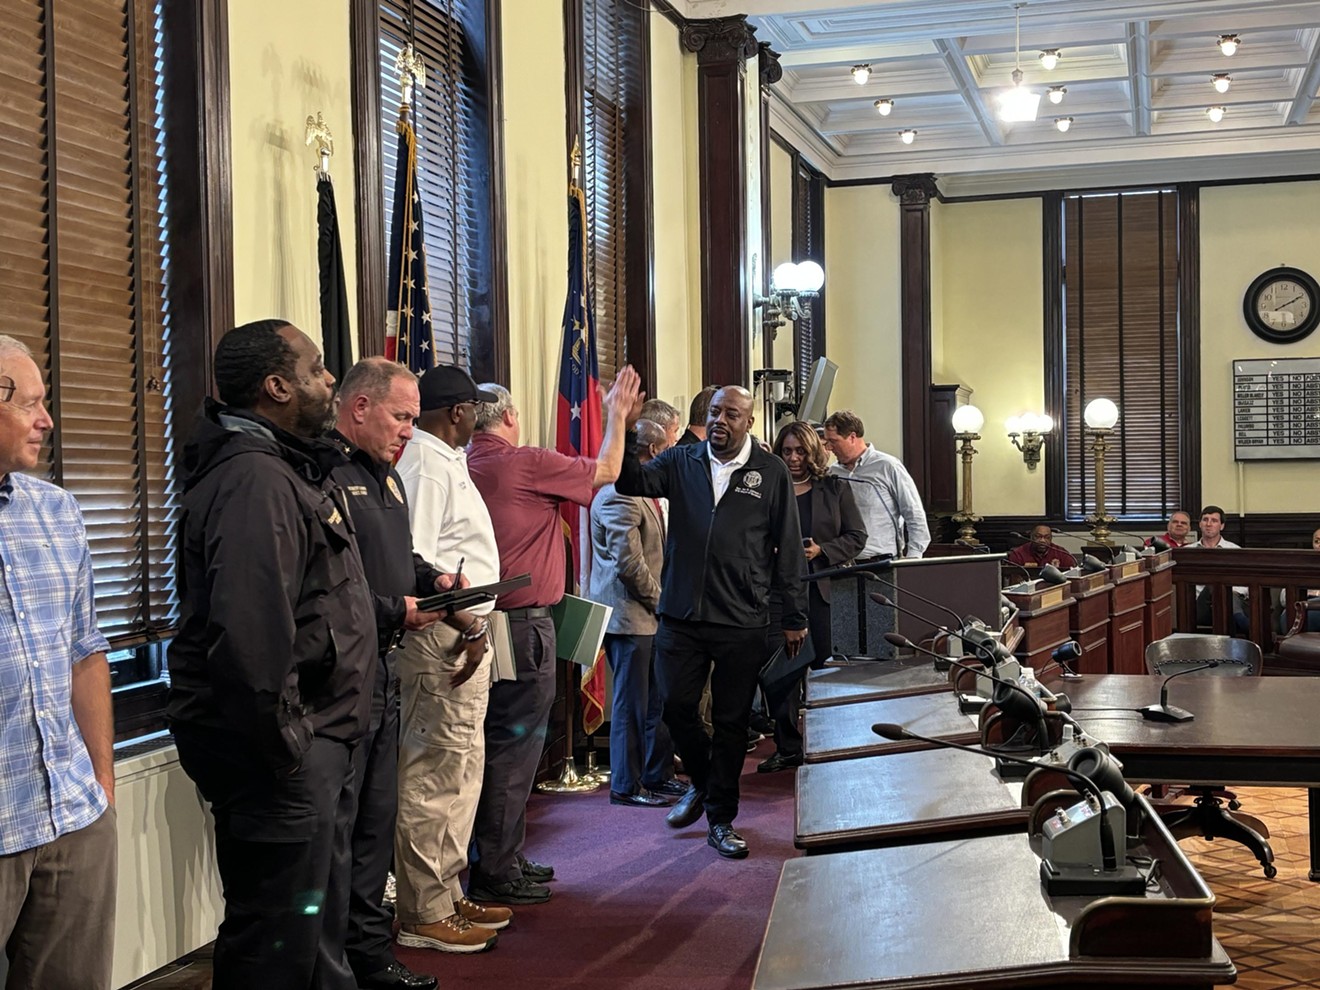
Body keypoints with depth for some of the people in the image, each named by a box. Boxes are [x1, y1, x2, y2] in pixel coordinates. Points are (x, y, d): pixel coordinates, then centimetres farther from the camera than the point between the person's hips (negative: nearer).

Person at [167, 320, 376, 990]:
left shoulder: (290, 470, 15)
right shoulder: (255, 481, -20)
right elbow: (249, 633, -29)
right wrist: (282, 742, -23)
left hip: (318, 738, 11)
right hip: (283, 751, -11)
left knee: (319, 919, 22)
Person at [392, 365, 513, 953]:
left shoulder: (444, 462, 18)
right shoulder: (427, 466, -14)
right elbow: (413, 558, -22)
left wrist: (473, 626, 12)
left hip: (464, 635, 11)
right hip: (444, 638, -11)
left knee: (460, 768, 17)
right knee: (435, 773, -5)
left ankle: (447, 896, 27)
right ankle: (423, 915, 3)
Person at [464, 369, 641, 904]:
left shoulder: (465, 468, 6)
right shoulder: (527, 462, -13)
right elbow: (605, 472, 1)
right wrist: (616, 415, 14)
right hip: (525, 624, -8)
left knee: (504, 745, 17)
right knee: (514, 747, -2)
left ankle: (504, 856, 27)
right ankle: (495, 873, 4)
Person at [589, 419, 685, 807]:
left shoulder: (643, 492, 14)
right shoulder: (620, 497, -19)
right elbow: (628, 561, -23)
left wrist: (661, 600, 12)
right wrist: (659, 599, -12)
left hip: (650, 615, 10)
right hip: (629, 615, -10)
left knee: (659, 701, 16)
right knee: (632, 704, 0)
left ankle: (657, 776, 28)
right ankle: (626, 786, 11)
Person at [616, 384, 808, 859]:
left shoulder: (771, 472, 2)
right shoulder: (681, 462, 7)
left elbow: (788, 548, 3)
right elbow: (632, 482, -10)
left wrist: (794, 616, 3)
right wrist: (624, 430, -26)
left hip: (742, 621, -1)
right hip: (681, 614, 2)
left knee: (732, 721, 6)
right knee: (676, 706, 3)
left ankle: (721, 819, 20)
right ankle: (702, 781, 32)